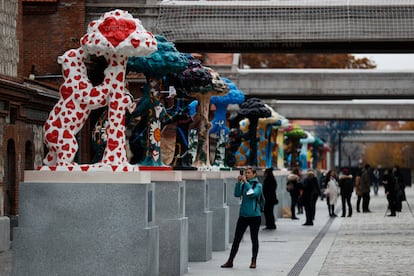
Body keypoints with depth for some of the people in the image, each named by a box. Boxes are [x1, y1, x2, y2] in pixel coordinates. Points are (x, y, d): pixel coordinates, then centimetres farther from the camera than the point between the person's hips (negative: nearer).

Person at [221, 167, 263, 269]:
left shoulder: (258, 185, -4)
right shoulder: (243, 184, 9)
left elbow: (252, 193, -21)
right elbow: (237, 194, -3)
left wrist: (246, 182, -19)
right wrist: (238, 182, -12)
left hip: (254, 215, -4)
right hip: (243, 215, 4)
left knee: (254, 239, 5)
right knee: (236, 238, 2)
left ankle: (253, 261, 15)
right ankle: (230, 261, 4)